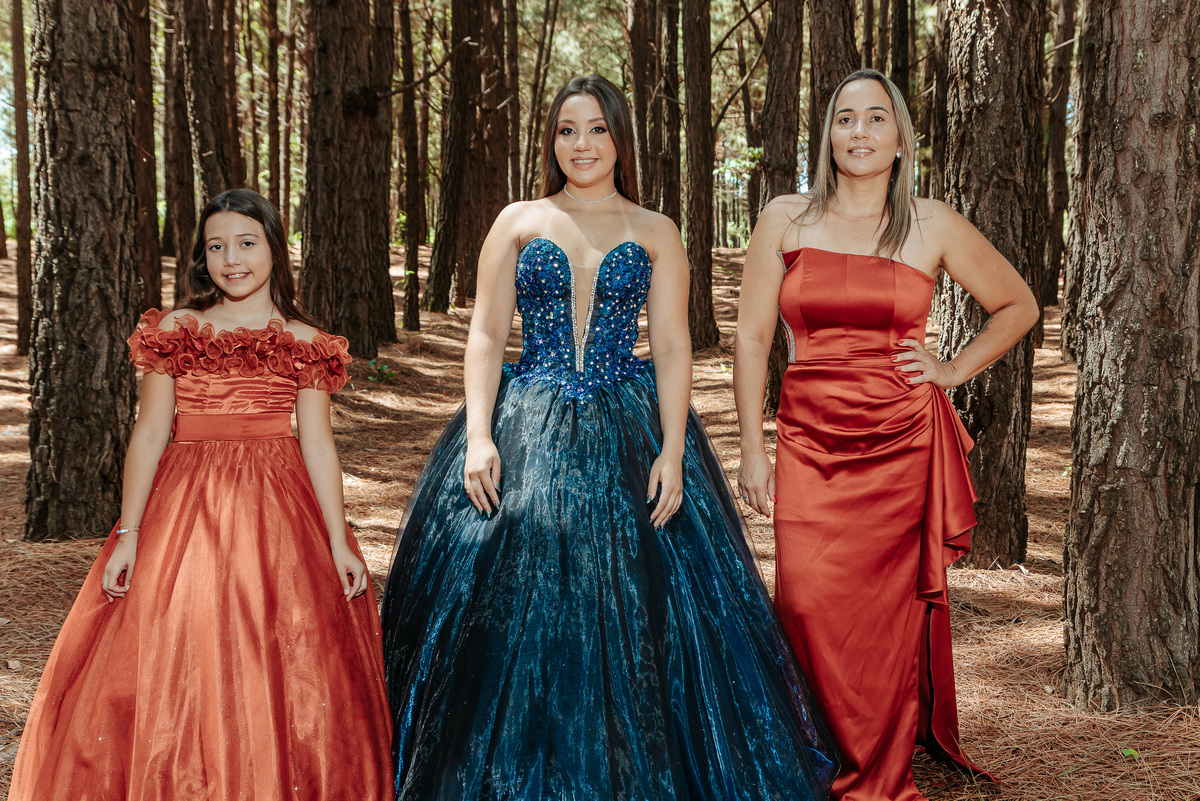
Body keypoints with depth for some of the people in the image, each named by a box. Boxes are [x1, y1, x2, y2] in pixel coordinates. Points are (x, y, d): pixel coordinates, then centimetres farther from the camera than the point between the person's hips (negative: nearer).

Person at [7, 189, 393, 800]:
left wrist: (339, 541, -1)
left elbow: (318, 445, 5)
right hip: (186, 508, 0)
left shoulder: (304, 343, 6)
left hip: (276, 511, 0)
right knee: (172, 667, 1)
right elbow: (149, 434, 5)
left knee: (278, 680, 0)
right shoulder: (173, 331, 6)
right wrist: (128, 532, 0)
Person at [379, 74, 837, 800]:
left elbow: (673, 348, 1)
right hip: (525, 434, 0)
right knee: (513, 616, 0)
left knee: (634, 615, 0)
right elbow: (485, 336, 3)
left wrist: (672, 453, -10)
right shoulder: (518, 223, 9)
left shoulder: (656, 233, 8)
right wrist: (478, 436, -10)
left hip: (628, 439, 0)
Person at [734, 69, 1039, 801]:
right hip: (810, 444, 1)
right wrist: (753, 451, 1)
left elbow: (1019, 307, 17)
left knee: (886, 614, 2)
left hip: (902, 445, 0)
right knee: (809, 604, -7)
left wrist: (951, 372, 5)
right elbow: (753, 336, 5)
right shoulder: (786, 220, 5)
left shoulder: (934, 226, 4)